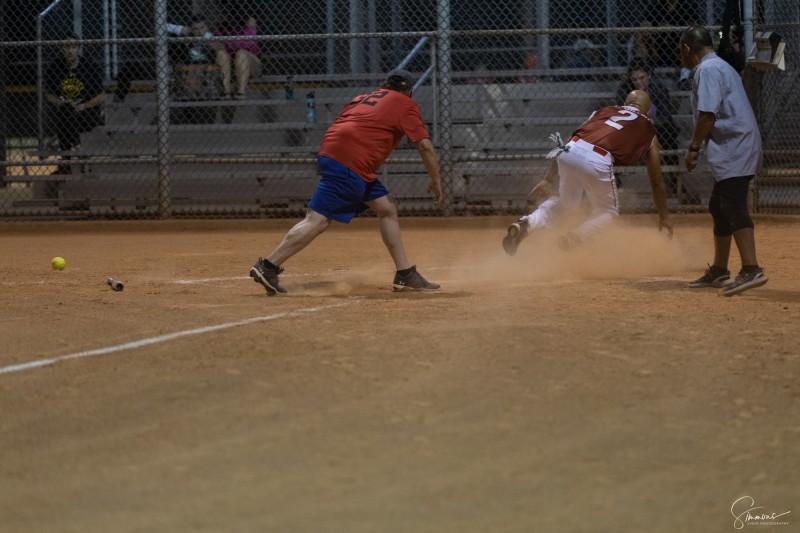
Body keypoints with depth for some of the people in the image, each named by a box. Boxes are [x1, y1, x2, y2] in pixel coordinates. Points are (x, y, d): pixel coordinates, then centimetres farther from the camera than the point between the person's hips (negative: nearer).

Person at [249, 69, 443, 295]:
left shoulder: (361, 99, 28)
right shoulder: (404, 104, 8)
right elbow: (424, 145, 1)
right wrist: (436, 181, 9)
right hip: (350, 164, -9)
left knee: (387, 210, 15)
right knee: (318, 219, -13)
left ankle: (405, 275, 17)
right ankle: (267, 267, -16)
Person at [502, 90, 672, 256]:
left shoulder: (604, 111, 33)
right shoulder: (648, 130, 26)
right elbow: (656, 180, 28)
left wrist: (548, 179, 28)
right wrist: (664, 217, 38)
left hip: (569, 153, 4)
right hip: (597, 161, -4)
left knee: (566, 202, 28)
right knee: (608, 210, 23)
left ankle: (526, 224, 4)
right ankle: (574, 238, -3)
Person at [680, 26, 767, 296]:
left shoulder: (707, 70, -10)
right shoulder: (722, 67, 22)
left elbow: (707, 114, -19)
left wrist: (693, 149, -15)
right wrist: (701, 147, 22)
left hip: (733, 149, -11)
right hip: (739, 149, 11)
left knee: (734, 207, -18)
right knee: (719, 207, 17)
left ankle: (751, 269, -29)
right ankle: (719, 272, 24)